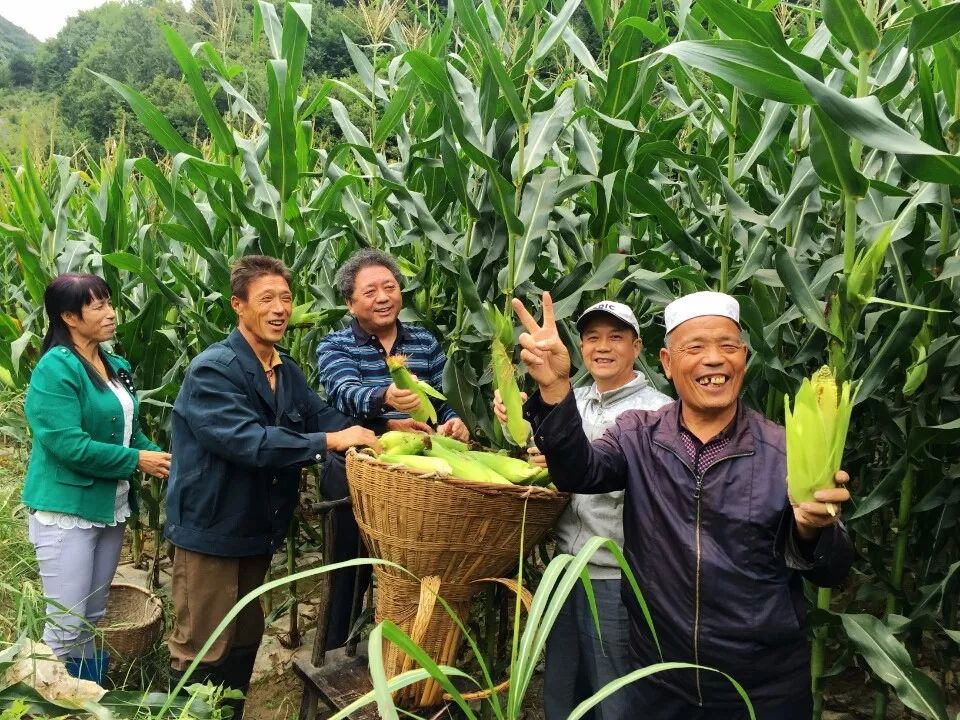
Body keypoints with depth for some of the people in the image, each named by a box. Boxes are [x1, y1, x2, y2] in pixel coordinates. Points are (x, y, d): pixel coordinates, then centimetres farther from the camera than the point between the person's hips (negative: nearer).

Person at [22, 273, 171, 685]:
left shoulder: (117, 366, 7)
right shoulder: (55, 369, -16)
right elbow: (66, 444, -24)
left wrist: (162, 458, -6)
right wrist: (137, 461, -19)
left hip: (111, 507, 8)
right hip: (66, 510, -8)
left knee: (94, 620, 19)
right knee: (66, 625, 1)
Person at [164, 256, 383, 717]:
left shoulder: (288, 371, 8)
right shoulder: (212, 369, -20)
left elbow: (324, 417, -2)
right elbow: (247, 440, -32)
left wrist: (381, 432, -19)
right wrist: (331, 441, -32)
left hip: (257, 531, 8)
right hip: (209, 531, -8)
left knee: (244, 643, 21)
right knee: (201, 653, 5)